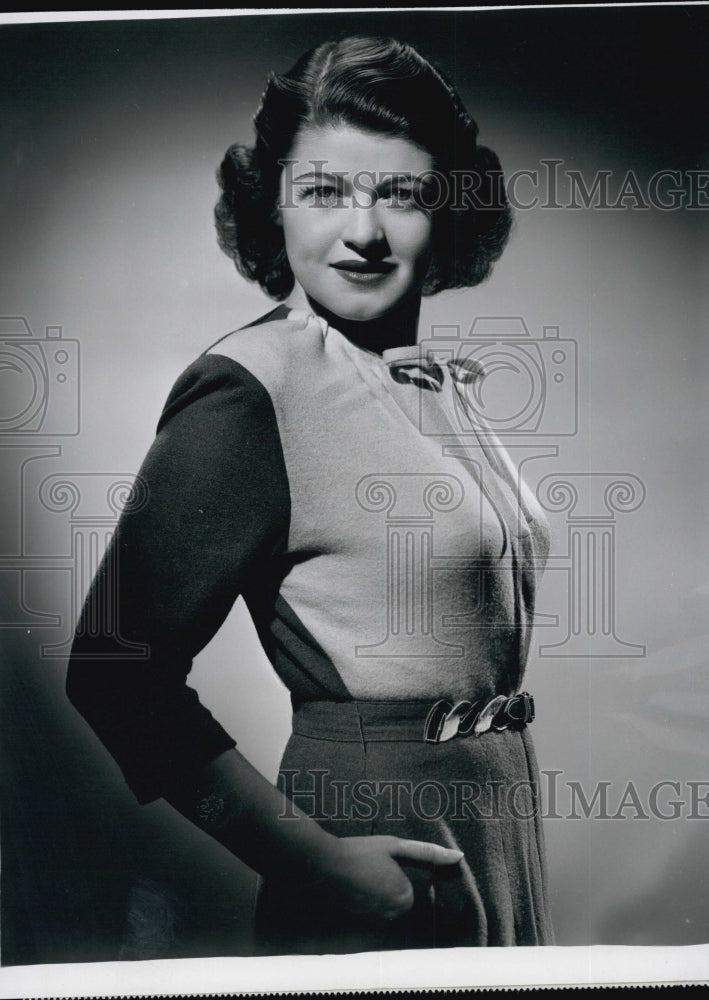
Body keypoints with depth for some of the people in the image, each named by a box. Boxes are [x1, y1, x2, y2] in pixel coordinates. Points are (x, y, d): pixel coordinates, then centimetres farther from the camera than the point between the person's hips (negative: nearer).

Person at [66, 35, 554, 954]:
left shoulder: (442, 379, 3)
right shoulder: (248, 389, -19)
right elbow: (116, 673, -20)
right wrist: (310, 860, -19)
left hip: (497, 810, 7)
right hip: (377, 858, -7)